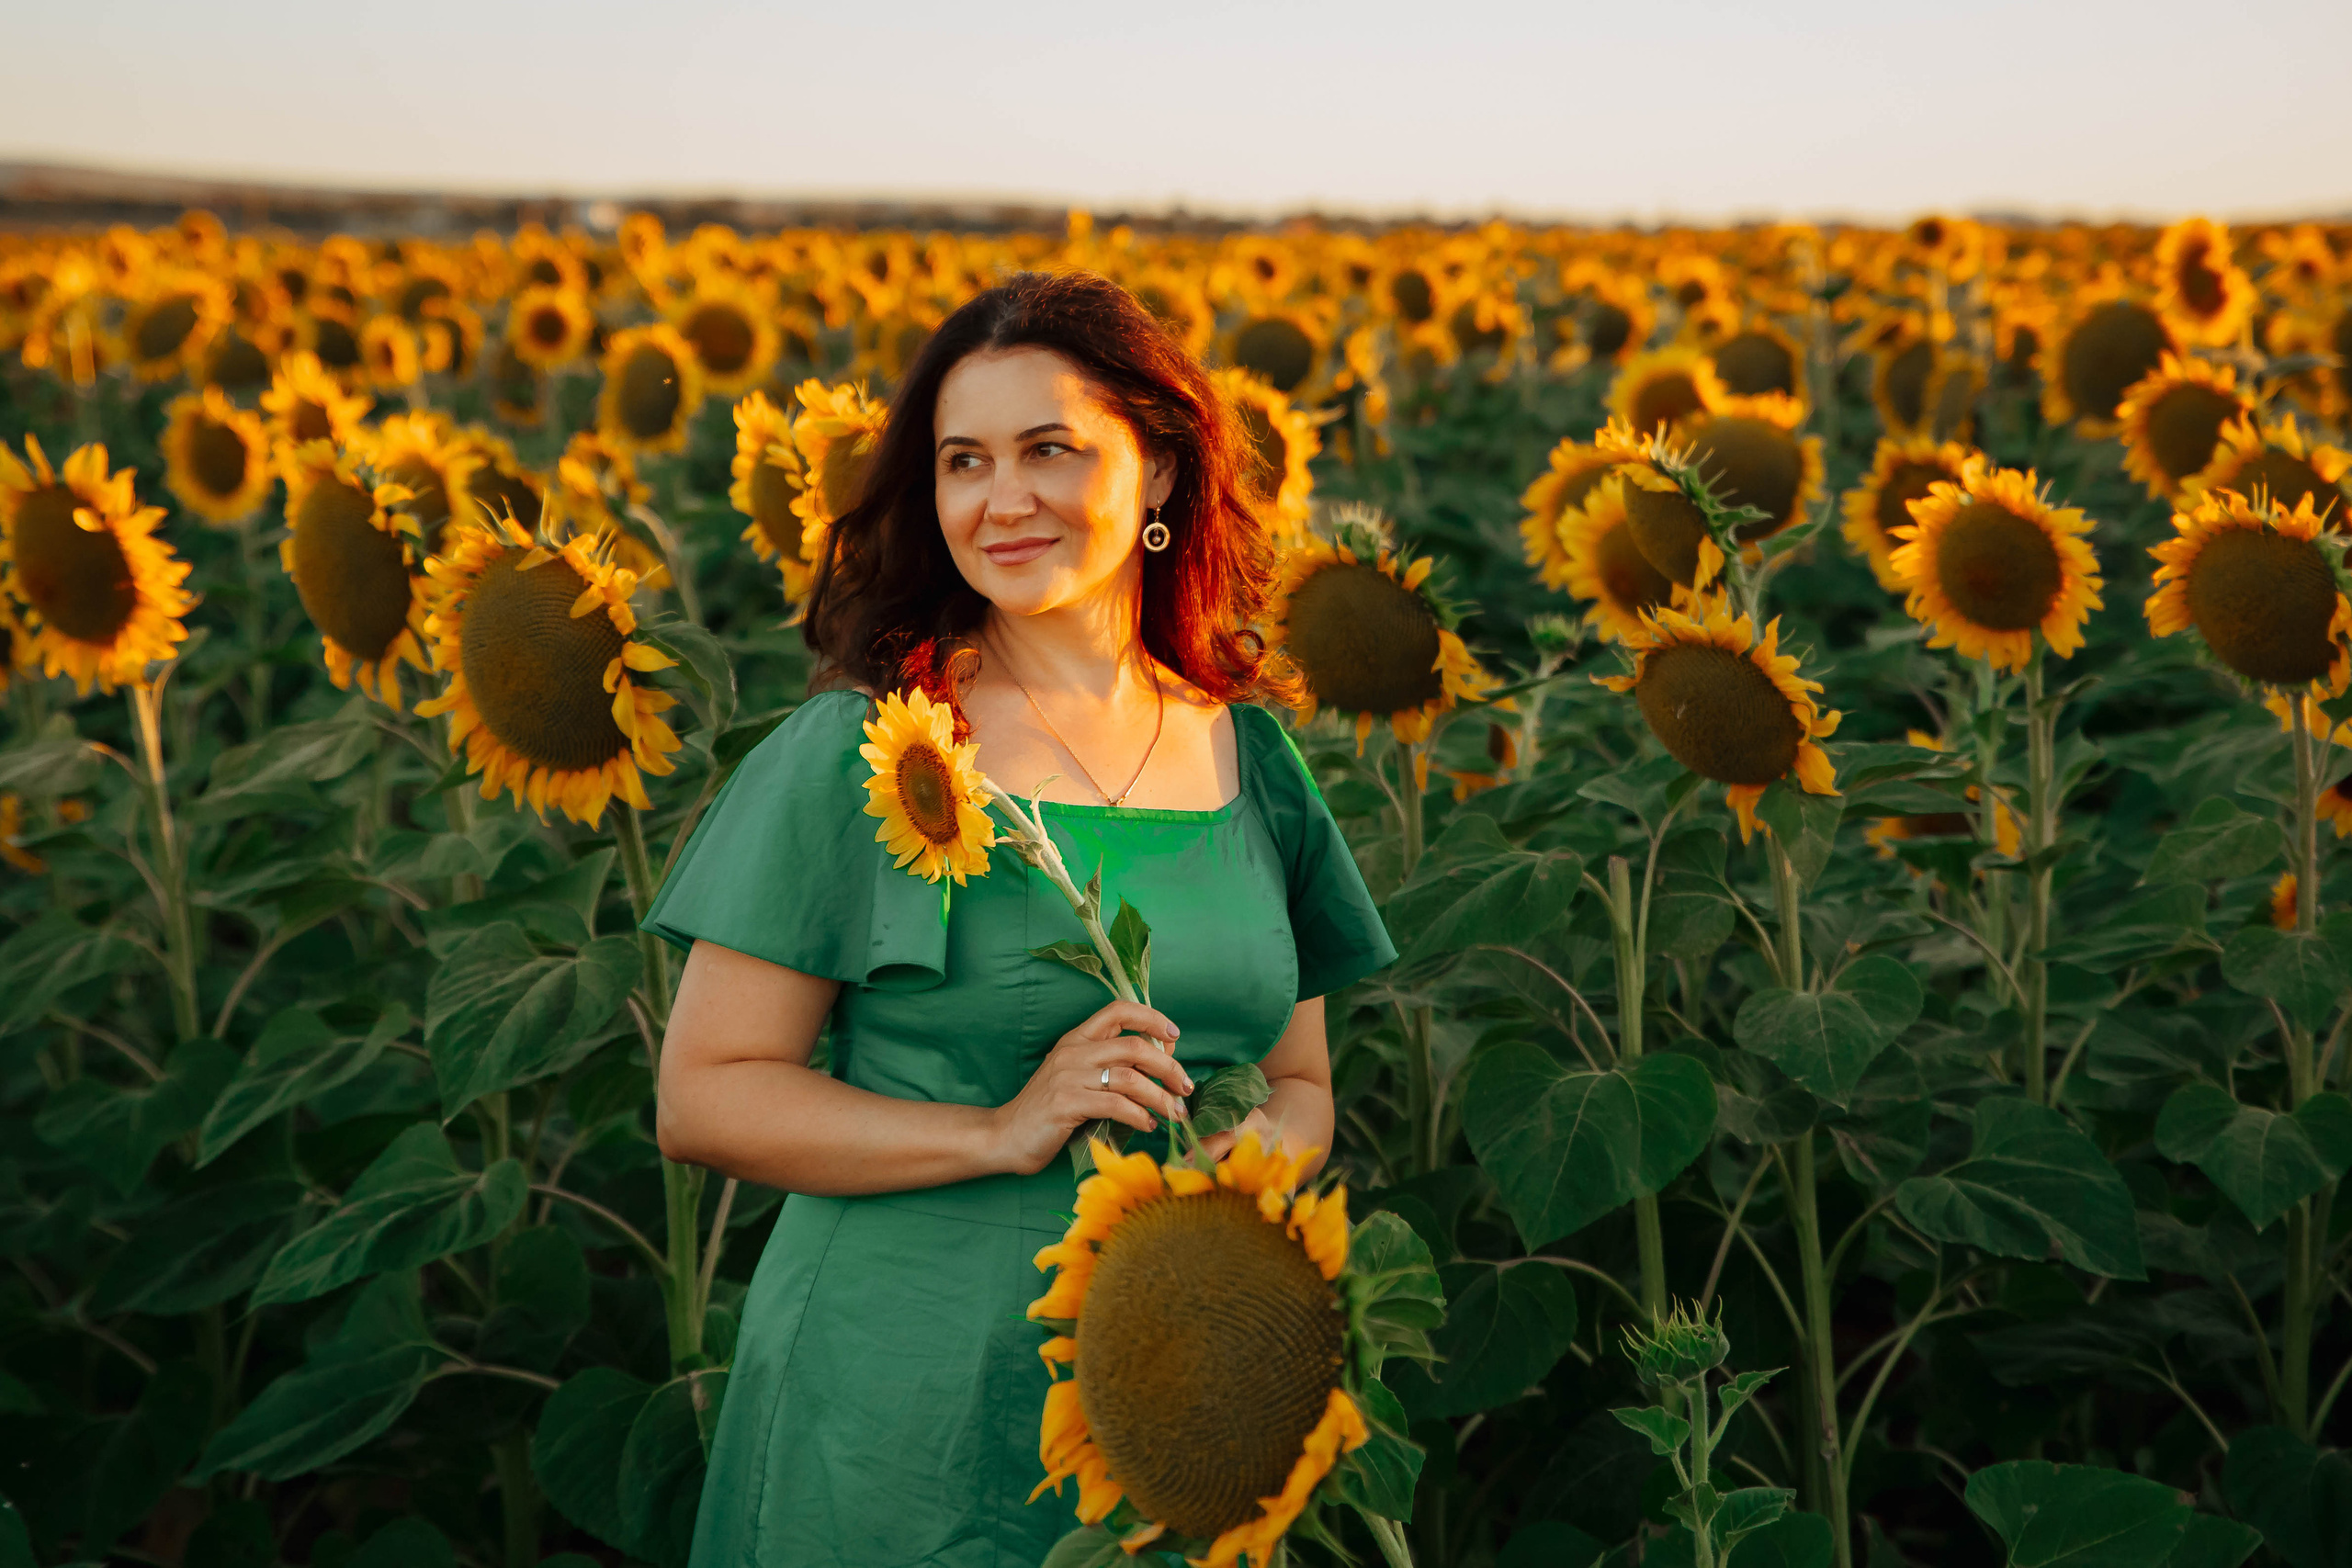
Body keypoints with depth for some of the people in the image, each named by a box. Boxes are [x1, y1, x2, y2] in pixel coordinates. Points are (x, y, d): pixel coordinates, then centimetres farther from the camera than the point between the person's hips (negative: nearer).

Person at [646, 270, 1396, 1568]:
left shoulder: (1253, 758, 5)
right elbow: (703, 1099, -8)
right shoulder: (856, 753, -7)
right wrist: (997, 1131, -19)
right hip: (899, 1411, -3)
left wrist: (1266, 1147, -10)